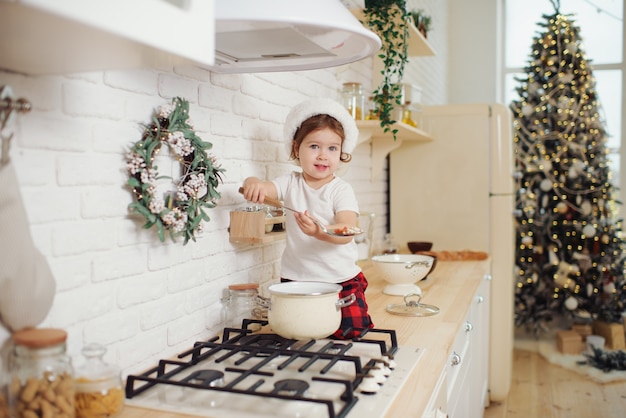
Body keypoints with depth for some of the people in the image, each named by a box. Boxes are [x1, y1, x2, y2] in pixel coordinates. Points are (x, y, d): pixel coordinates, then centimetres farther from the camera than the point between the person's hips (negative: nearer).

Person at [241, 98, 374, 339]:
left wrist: (319, 232, -43)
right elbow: (265, 189, -13)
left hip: (340, 280, -2)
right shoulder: (291, 183, 2)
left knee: (351, 330, -12)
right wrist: (254, 183, -38)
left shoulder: (341, 190, -8)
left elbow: (346, 232, -22)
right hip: (296, 278, 2)